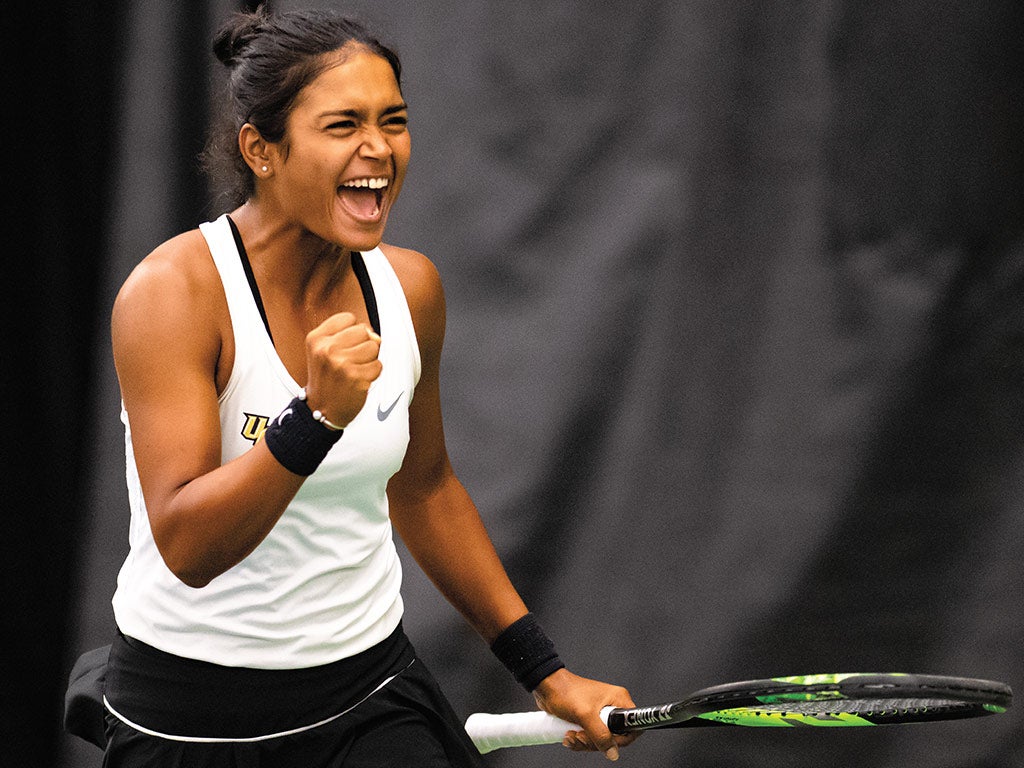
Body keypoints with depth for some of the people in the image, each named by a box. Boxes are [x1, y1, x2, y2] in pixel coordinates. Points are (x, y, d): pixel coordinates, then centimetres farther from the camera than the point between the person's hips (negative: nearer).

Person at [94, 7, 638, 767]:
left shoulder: (411, 286, 0)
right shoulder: (174, 291, -17)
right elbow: (186, 548, -25)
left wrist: (546, 673, 16)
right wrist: (317, 416, -37)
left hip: (370, 693, 4)